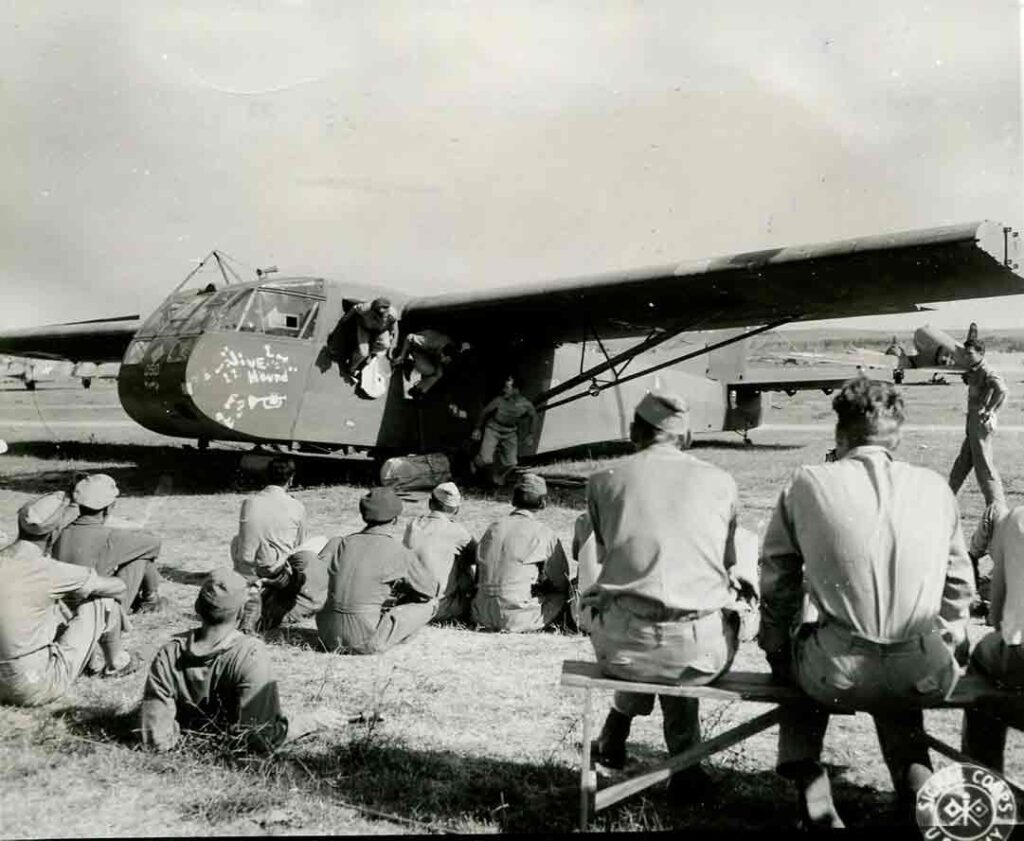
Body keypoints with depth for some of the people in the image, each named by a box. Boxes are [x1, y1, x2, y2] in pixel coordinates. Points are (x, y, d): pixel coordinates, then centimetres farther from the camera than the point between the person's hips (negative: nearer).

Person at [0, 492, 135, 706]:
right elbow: (118, 586, -6)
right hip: (40, 687, -7)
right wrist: (83, 590, 15)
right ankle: (116, 663, 30)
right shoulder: (48, 571, -18)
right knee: (104, 603, 4)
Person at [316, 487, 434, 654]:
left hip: (330, 639, 4)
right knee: (427, 604, 9)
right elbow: (427, 593, 8)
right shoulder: (400, 554, -5)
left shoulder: (339, 543, 4)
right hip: (366, 642, -3)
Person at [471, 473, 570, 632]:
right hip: (518, 619, -4)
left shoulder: (492, 528, 9)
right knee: (563, 595, 14)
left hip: (483, 617, 5)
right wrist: (543, 583, 24)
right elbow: (561, 583, 2)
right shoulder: (543, 534, -5)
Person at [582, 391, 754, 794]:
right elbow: (728, 565, 13)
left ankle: (616, 731, 37)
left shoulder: (603, 481, 5)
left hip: (621, 648, 0)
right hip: (703, 654, 0)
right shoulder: (720, 482, 6)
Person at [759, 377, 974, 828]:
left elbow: (777, 578, 5)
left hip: (836, 676, -2)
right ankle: (913, 774, 19)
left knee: (797, 647, 31)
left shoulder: (809, 483, -2)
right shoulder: (933, 487, 5)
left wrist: (776, 645, 20)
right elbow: (959, 582, 13)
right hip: (922, 677, 3)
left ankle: (808, 784, 23)